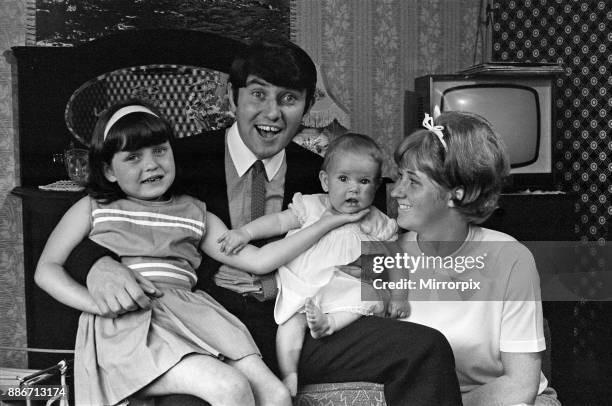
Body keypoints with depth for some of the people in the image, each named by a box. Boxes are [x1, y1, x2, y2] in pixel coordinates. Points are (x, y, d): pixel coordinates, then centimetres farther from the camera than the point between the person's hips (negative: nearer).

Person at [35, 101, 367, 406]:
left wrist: (328, 223, 11)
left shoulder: (195, 214, 21)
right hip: (127, 327, -3)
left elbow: (257, 260, 16)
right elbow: (46, 268, 9)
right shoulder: (93, 208, 16)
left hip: (190, 316, 4)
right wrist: (98, 301, -9)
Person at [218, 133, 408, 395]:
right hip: (301, 287, -1)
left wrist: (398, 296, -1)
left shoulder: (377, 225, 8)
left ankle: (329, 322, -40)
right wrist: (244, 232, -12)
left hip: (344, 289, 1)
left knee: (370, 296, -27)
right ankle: (288, 376, -21)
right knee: (291, 322, -23)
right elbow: (278, 221, 0)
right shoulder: (312, 207, 6)